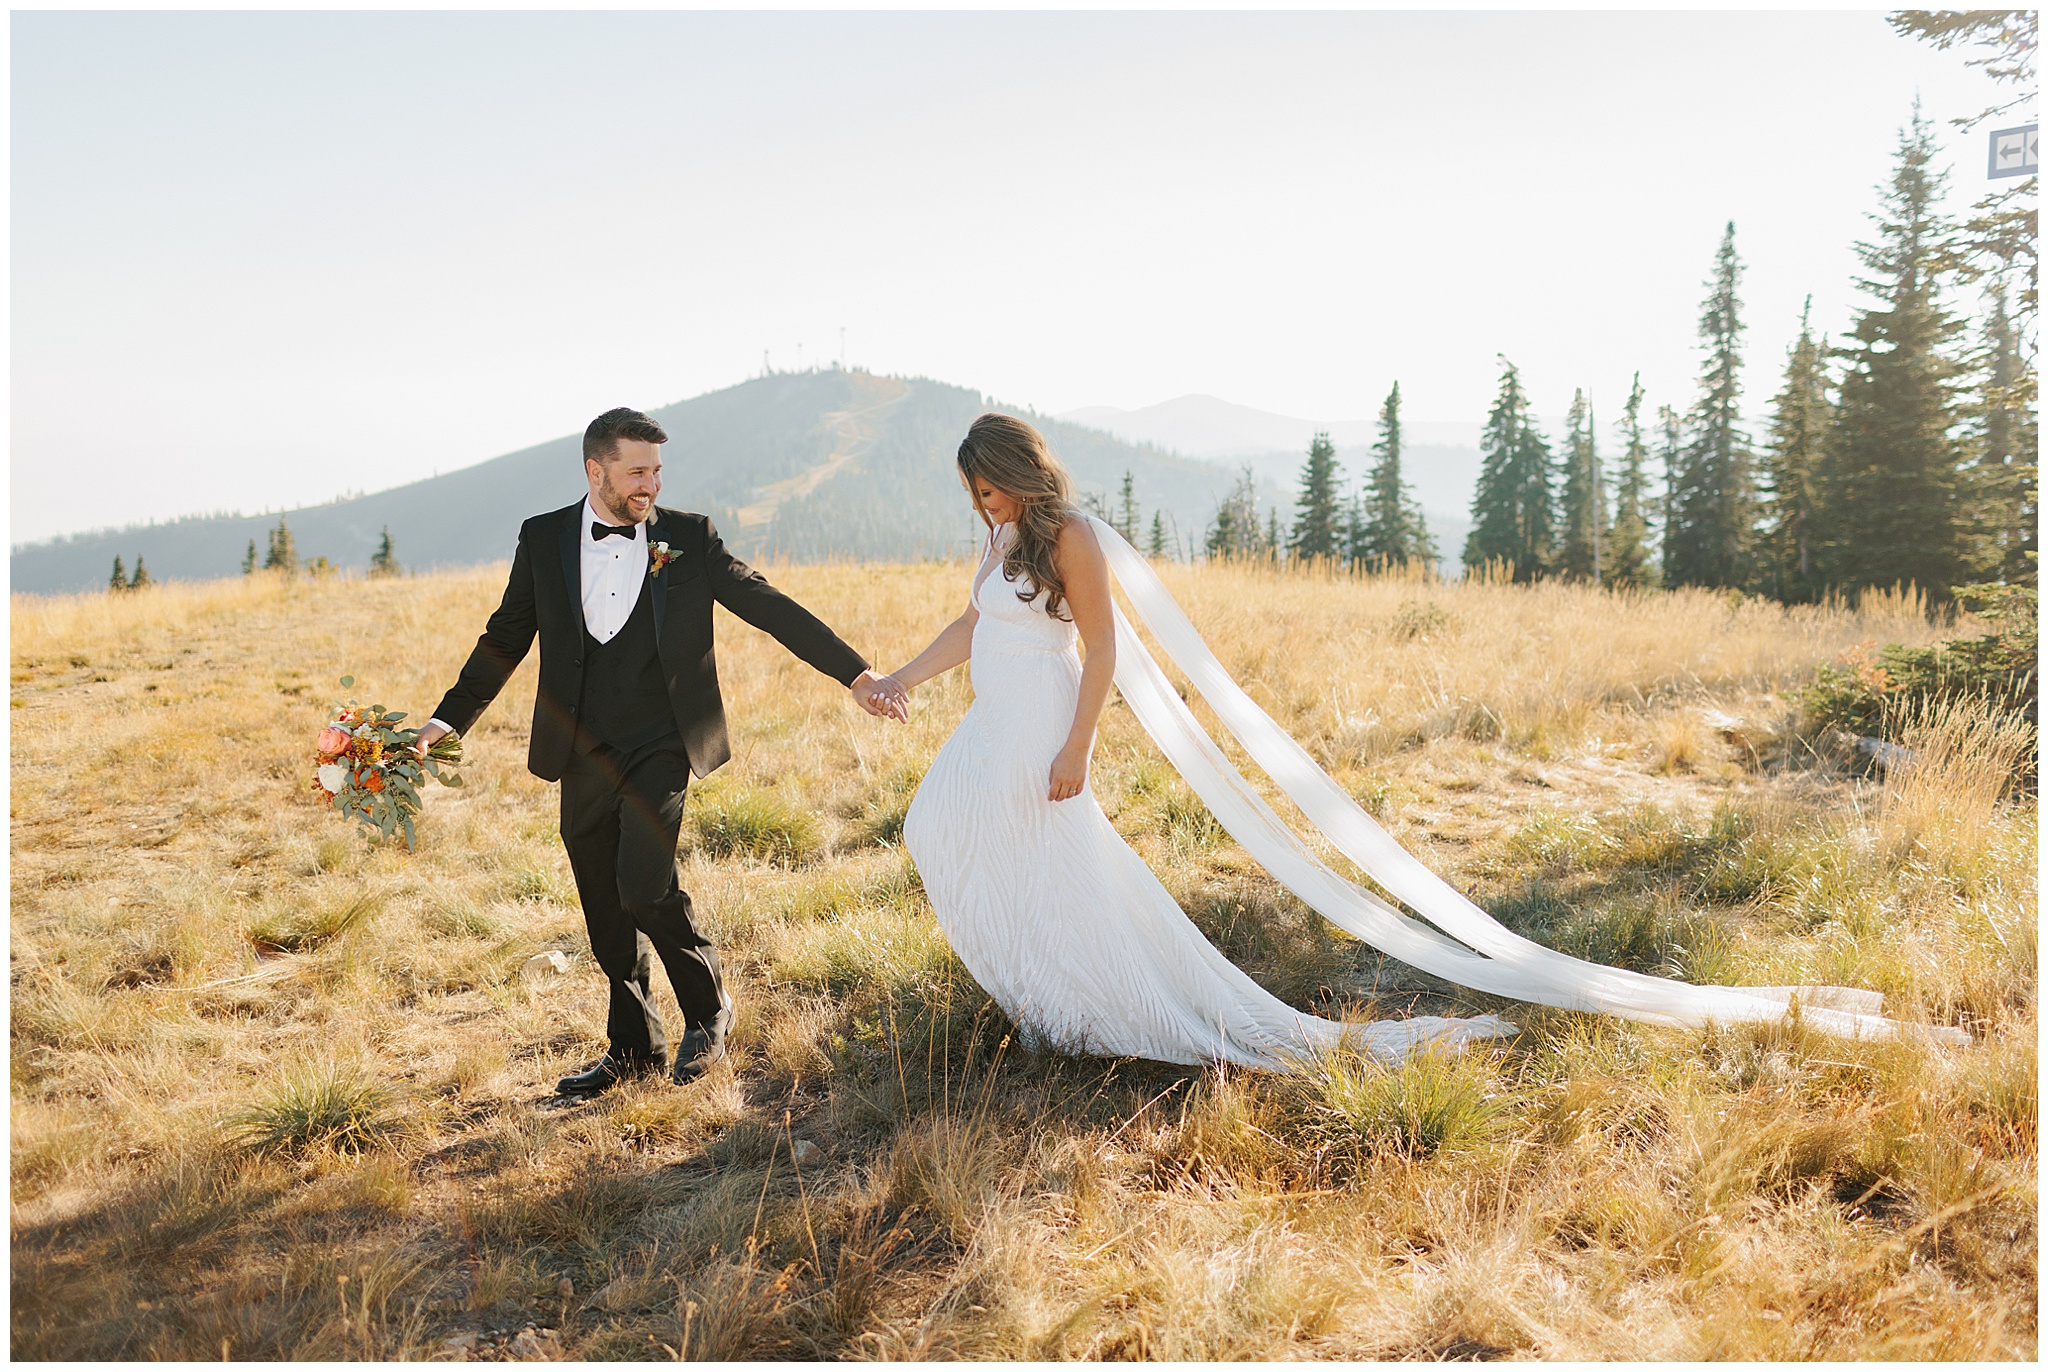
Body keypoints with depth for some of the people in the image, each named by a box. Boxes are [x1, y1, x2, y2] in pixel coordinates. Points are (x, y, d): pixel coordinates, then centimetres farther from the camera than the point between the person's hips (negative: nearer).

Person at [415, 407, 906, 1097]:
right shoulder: (544, 538, 5)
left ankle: (708, 1012, 7)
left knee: (644, 884, -19)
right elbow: (505, 638, 13)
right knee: (607, 912, 10)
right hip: (582, 754, 3)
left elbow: (770, 607, 0)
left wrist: (856, 674, -5)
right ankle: (632, 1047, 28)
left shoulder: (689, 536, 0)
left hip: (661, 747, -3)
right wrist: (448, 721, 5)